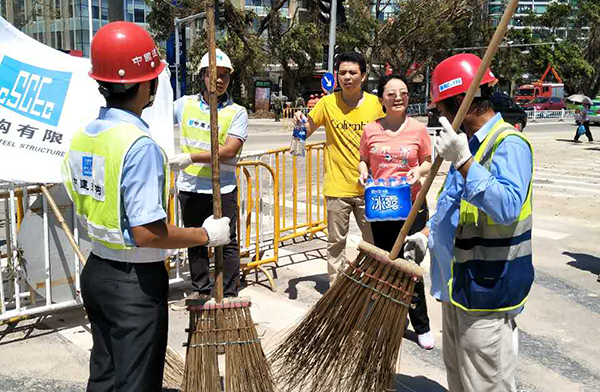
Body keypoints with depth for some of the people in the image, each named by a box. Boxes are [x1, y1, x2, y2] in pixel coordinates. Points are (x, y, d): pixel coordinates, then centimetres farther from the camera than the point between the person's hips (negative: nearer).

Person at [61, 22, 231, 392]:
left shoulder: (82, 136, 2)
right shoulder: (140, 145, -24)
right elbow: (147, 233, -27)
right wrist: (207, 234, -14)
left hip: (96, 271, 8)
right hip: (136, 282, -8)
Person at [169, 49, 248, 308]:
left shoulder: (237, 113, -6)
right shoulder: (185, 104, 5)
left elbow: (230, 150, -18)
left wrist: (191, 157, -24)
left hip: (222, 190, -4)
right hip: (190, 188, 4)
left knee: (227, 243, 3)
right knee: (195, 242, 15)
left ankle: (230, 294, 15)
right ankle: (200, 291, 30)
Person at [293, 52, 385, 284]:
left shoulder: (375, 104, -1)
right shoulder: (328, 103, -3)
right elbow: (305, 132, 3)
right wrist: (300, 123, -20)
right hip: (337, 186, -1)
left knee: (373, 240, 12)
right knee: (336, 241, 9)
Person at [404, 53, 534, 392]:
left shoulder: (509, 144, -18)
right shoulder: (469, 142, 12)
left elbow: (507, 207, -34)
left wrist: (463, 162, -36)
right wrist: (427, 232, 15)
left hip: (488, 287, -9)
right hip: (458, 281, 10)